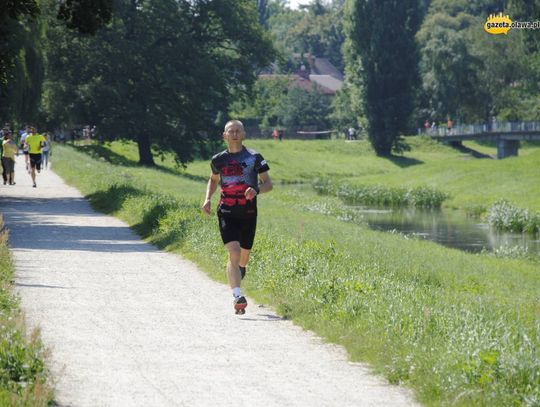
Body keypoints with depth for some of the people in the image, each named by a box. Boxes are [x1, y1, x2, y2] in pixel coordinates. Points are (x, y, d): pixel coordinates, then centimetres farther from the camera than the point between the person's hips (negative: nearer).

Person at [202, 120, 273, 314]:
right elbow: (213, 179, 24)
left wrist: (257, 190, -22)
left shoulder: (254, 157, -1)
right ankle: (238, 297, -27)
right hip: (226, 213, -1)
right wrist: (208, 199, 7)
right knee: (234, 253, -18)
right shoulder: (219, 159, 5)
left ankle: (240, 269, 53)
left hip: (248, 213, 1)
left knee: (244, 255, 14)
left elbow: (268, 183, 0)